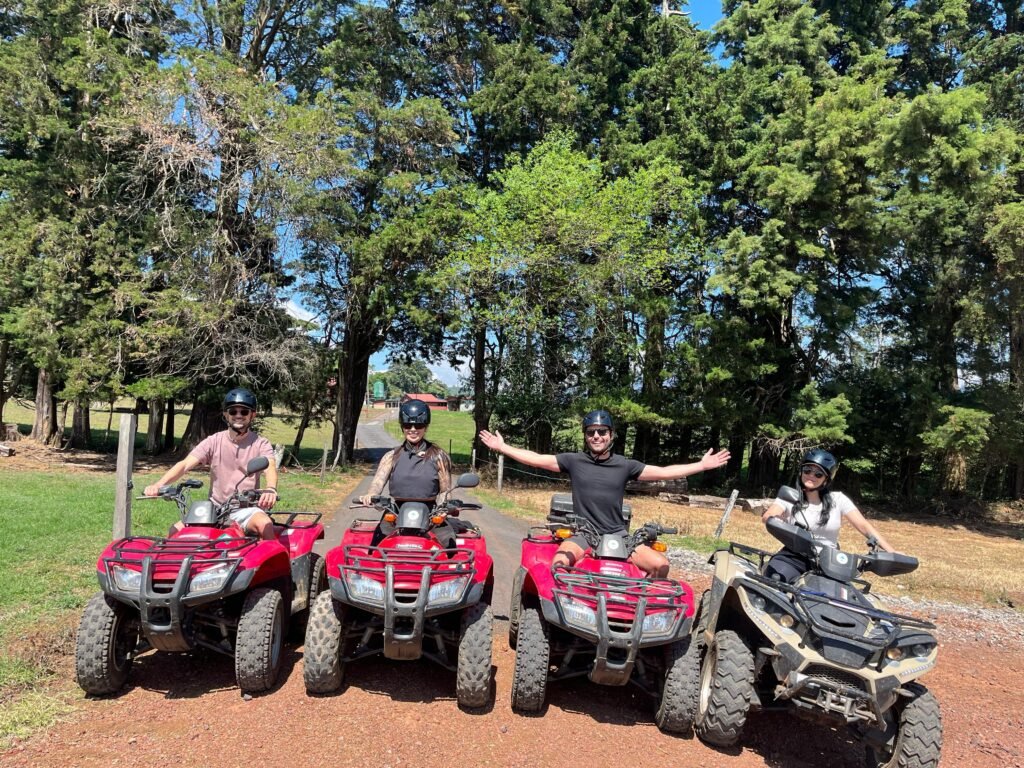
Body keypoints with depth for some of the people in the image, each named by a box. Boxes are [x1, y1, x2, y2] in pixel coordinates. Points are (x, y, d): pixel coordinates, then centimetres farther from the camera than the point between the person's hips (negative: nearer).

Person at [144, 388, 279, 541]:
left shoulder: (261, 444, -2)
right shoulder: (214, 442, 4)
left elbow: (270, 469, -20)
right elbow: (185, 464, -6)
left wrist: (271, 489, -45)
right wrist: (158, 484, -25)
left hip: (247, 510, -3)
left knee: (265, 525, -33)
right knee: (176, 530, -16)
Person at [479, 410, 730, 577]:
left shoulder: (625, 465, 5)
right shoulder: (573, 461, 3)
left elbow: (664, 472, 4)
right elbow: (536, 459, 2)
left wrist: (702, 465, 0)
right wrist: (502, 447, -2)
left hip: (617, 535, 2)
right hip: (583, 534, -2)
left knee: (661, 564, -17)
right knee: (560, 562, -33)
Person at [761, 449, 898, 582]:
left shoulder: (838, 499, 3)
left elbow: (864, 526, -3)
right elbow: (767, 517, -17)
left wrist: (892, 552, -15)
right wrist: (777, 521, -41)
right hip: (794, 557, -1)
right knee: (773, 578, -28)